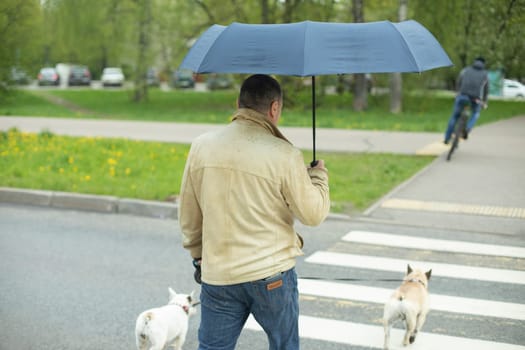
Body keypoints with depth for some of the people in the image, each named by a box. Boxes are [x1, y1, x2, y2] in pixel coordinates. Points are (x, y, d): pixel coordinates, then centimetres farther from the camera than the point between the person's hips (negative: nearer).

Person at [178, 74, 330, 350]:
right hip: (272, 274, -2)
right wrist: (319, 176, 12)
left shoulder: (202, 146, -1)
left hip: (217, 275, 3)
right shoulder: (284, 155, -13)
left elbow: (188, 213, 6)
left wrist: (198, 255, 21)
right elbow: (313, 214, -6)